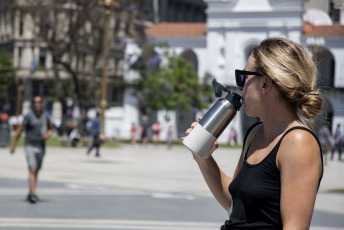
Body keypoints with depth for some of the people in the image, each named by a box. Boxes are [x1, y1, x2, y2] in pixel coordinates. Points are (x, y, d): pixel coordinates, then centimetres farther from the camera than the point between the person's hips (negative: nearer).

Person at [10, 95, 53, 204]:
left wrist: (48, 134, -7)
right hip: (30, 146, -5)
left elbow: (50, 130, 17)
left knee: (36, 171, 11)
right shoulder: (28, 116, -9)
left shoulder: (45, 116, 3)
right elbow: (19, 130, -3)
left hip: (41, 147, 5)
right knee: (32, 170, -15)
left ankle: (30, 194, 23)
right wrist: (13, 145, -3)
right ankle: (33, 194, -21)